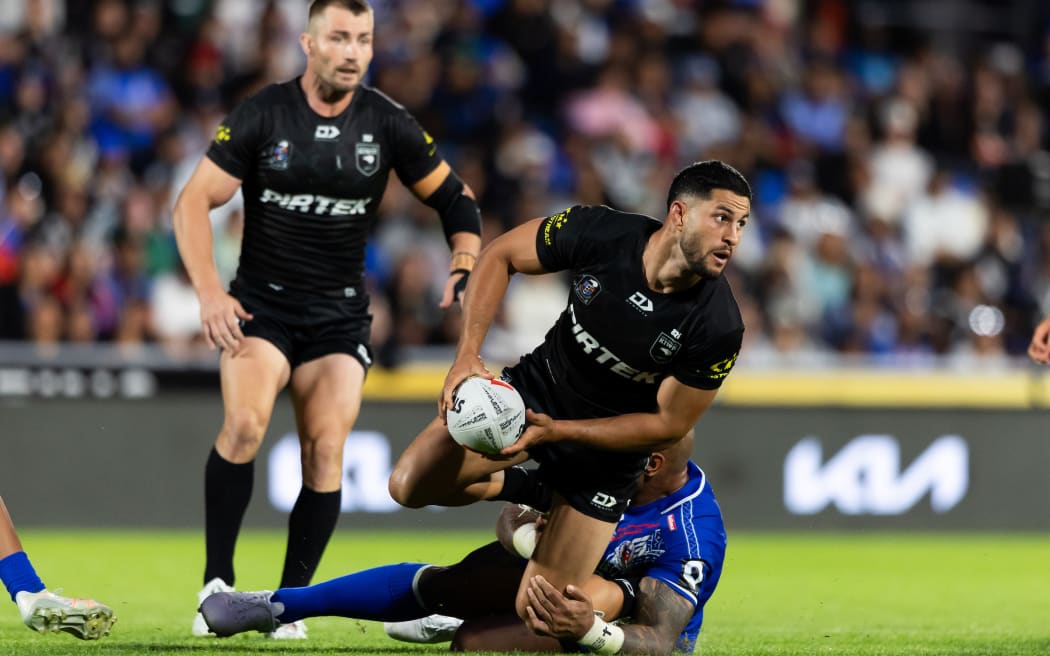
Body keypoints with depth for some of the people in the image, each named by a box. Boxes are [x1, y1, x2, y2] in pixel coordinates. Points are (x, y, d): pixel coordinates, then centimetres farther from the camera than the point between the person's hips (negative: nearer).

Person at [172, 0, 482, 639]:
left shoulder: (387, 123, -2)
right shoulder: (262, 115, -7)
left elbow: (454, 196, 10)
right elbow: (194, 201, -6)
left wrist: (466, 263, -7)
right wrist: (209, 291, -16)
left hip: (340, 315, 2)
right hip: (261, 304, -2)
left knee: (325, 454, -10)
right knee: (245, 424, -25)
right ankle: (217, 582, -13)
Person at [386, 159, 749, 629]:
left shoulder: (718, 329, -28)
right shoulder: (600, 233, -24)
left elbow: (670, 424, -18)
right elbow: (500, 256, -9)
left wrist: (557, 430, -24)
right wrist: (467, 355, -21)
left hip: (607, 445, -2)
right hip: (534, 388, 2)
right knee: (409, 487, -14)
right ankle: (518, 487, 15)